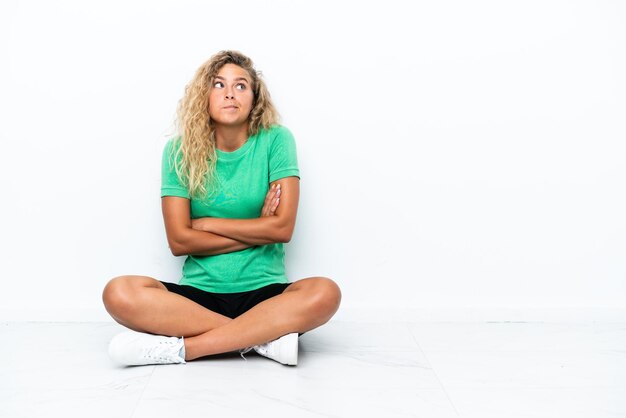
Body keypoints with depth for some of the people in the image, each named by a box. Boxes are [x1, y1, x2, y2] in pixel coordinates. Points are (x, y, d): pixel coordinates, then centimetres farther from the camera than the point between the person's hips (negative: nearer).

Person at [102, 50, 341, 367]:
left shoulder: (275, 140, 0)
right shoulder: (180, 150, 3)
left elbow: (283, 228, -8)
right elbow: (178, 241, -4)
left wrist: (206, 223, -3)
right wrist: (256, 231, -6)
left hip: (263, 292, -1)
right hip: (198, 291, 1)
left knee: (325, 293, -31)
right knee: (118, 294, -26)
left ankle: (181, 348, -26)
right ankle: (265, 336, -24)